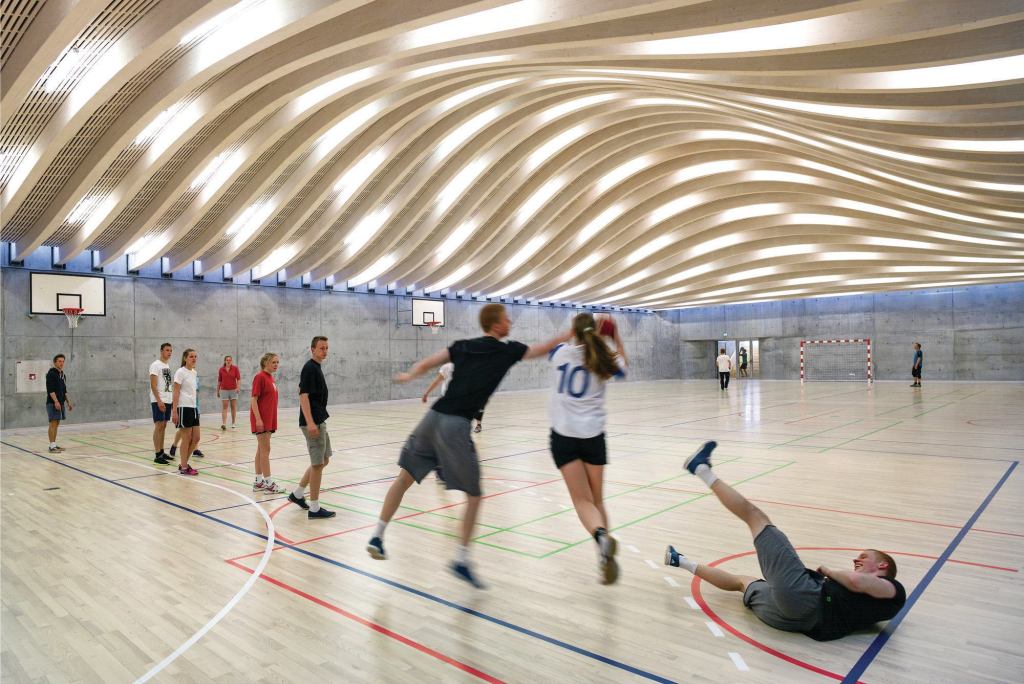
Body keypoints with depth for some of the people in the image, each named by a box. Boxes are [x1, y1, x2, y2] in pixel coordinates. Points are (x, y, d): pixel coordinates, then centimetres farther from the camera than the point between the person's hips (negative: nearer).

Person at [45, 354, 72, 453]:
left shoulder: (62, 374, 17)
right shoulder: (51, 373, -9)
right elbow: (50, 389, -18)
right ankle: (52, 446, -9)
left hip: (61, 403, 9)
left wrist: (68, 402, 21)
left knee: (56, 424, 11)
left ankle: (54, 445, 16)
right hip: (53, 403, -9)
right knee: (53, 423, -9)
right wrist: (56, 401, -25)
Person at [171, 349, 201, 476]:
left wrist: (197, 407, 16)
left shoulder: (195, 373, 13)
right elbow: (176, 392, -12)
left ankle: (184, 464, 22)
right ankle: (183, 468, 9)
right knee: (186, 439, -1)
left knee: (196, 439, 8)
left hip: (193, 407, 8)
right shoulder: (180, 372, -8)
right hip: (184, 408, -8)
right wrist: (174, 411, -17)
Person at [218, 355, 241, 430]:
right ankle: (223, 424, -12)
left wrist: (238, 387, -17)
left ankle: (233, 423, 14)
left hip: (233, 390, 0)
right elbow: (219, 381, 10)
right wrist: (218, 390, 11)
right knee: (224, 407, -5)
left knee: (233, 407, 6)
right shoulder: (221, 369, 4)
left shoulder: (235, 368, -1)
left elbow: (238, 378, -4)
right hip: (224, 390, 0)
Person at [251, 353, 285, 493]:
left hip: (269, 420, 9)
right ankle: (269, 483, -1)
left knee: (261, 450, 12)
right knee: (265, 450, -5)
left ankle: (259, 482, 19)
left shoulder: (270, 377, 12)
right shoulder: (260, 377, -12)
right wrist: (258, 419, -20)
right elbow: (254, 399, -15)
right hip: (261, 420, -8)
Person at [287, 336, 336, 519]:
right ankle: (314, 508, 5)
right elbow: (303, 396, -20)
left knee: (324, 460, 17)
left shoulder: (316, 368, 15)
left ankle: (297, 493, 27)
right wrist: (310, 423, -26)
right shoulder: (309, 368, -14)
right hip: (313, 423, -10)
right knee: (318, 463, -3)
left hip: (319, 422, 10)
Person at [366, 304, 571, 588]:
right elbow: (542, 349, 18)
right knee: (473, 497, 9)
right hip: (456, 426, -5)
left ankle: (377, 536, 22)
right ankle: (461, 559, 9)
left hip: (433, 417, 5)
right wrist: (571, 333, 29)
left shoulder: (463, 346, 16)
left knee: (404, 477, 17)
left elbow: (427, 363, 6)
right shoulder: (507, 351, 4)